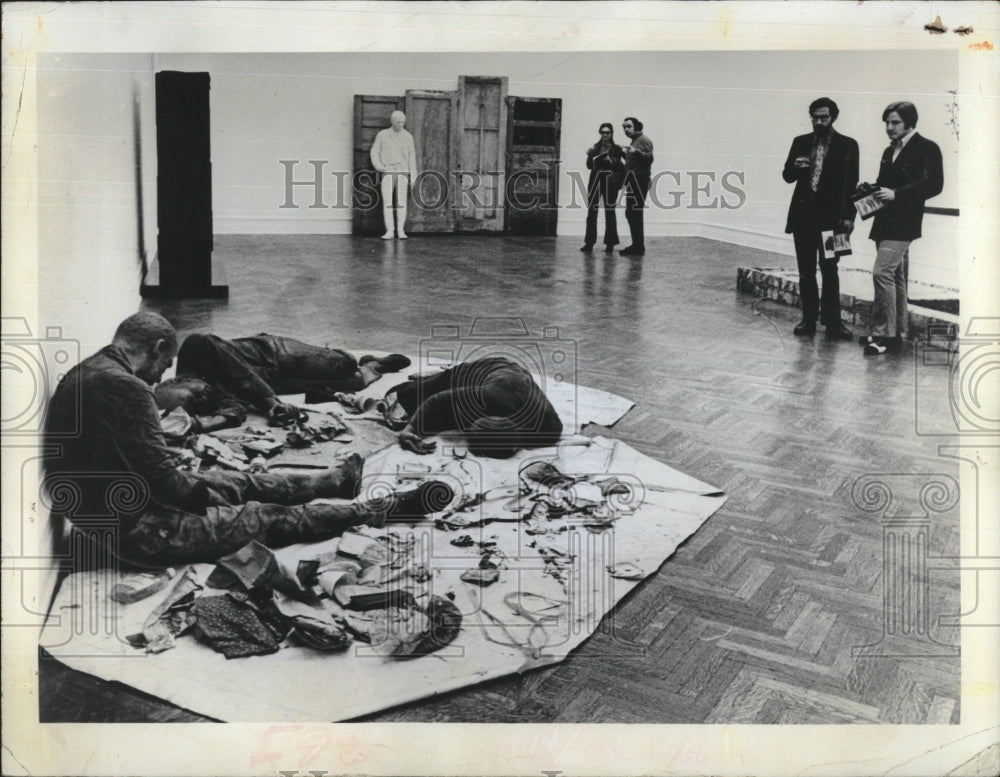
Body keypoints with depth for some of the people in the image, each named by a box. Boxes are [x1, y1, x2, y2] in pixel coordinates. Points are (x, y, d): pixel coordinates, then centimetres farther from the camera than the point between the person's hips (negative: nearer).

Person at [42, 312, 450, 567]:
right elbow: (164, 480, -24)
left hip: (99, 514, 9)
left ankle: (339, 479, 40)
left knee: (239, 482, 21)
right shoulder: (123, 387, -27)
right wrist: (200, 492, -3)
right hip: (135, 532, -9)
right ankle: (388, 509, 14)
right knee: (271, 517, 1)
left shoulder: (82, 373, 5)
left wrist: (194, 485, 17)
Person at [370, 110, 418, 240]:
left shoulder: (408, 137, 5)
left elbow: (412, 158, 6)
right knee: (387, 203, -7)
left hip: (402, 172, 0)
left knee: (401, 203, -4)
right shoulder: (382, 135, 4)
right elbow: (374, 152, 7)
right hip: (387, 173, 0)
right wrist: (378, 165, -12)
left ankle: (401, 230, 0)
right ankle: (389, 231, -7)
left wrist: (413, 177, 1)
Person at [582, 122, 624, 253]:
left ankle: (610, 243, 6)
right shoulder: (595, 147, 9)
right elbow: (589, 166, 4)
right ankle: (589, 242, 7)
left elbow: (619, 167, 0)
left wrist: (612, 161, -18)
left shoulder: (616, 149, 2)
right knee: (591, 211, 1)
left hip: (609, 182, -2)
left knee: (609, 212, 0)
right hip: (595, 180, 2)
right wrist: (590, 155, -13)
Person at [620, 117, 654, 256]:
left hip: (639, 182, -10)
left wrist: (636, 152, -36)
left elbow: (650, 158, -23)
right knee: (630, 213, 11)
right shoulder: (634, 141, 22)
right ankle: (637, 246, 17)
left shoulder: (644, 140, -7)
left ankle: (638, 247, -10)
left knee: (634, 213, -12)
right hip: (633, 182, 10)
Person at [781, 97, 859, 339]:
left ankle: (832, 321, 3)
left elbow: (851, 184, 0)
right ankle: (808, 319, 13)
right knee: (806, 271, 6)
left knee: (829, 271, -3)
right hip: (803, 215, 3)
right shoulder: (801, 142, 10)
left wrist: (848, 217, -7)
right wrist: (795, 167, -13)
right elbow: (787, 177, 10)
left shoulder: (847, 145, 1)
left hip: (831, 217, -3)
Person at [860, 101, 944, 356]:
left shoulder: (927, 149, -6)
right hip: (886, 222, 9)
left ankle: (884, 335, -15)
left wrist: (896, 194, -21)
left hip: (903, 224, -9)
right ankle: (896, 333, 20)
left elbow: (934, 184, -16)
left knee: (882, 272, -18)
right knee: (895, 277, 13)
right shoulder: (889, 151, 19)